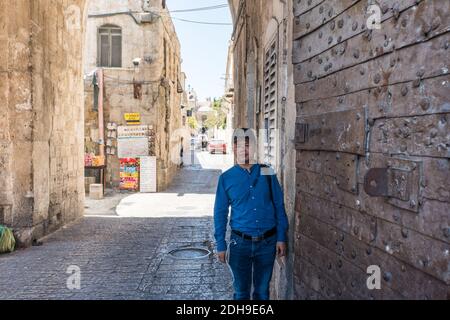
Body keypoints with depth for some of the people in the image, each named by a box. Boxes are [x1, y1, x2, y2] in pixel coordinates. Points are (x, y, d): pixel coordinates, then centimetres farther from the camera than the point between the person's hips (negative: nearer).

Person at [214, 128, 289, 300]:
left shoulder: (267, 173, -1)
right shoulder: (226, 178, -3)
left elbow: (279, 207, 2)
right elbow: (220, 213, 1)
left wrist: (281, 238, -2)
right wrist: (221, 245, -1)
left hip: (267, 242, 1)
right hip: (240, 242, -1)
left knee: (262, 290, 16)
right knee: (241, 292, 12)